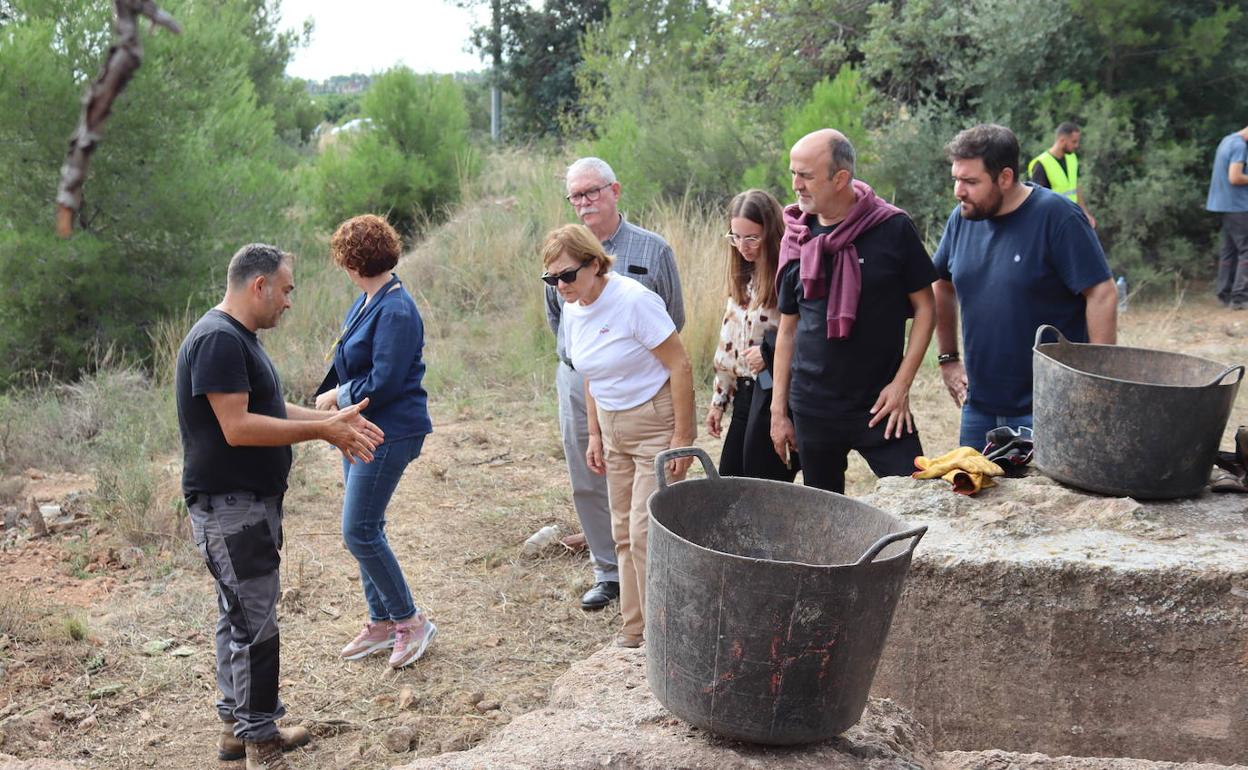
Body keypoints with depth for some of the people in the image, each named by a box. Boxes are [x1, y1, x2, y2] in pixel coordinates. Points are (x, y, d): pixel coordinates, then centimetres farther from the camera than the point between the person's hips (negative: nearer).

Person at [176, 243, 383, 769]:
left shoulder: (239, 337, 15)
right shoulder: (218, 340, -20)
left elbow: (267, 409, 18)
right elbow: (237, 427, -26)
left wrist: (331, 420, 5)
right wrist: (322, 430, -20)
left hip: (252, 502, 11)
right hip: (229, 506, -11)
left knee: (241, 616, 17)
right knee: (255, 622, -6)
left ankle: (239, 725, 28)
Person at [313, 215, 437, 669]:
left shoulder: (395, 311, -20)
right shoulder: (366, 302, 10)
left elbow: (383, 383, -23)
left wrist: (337, 397, -9)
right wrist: (335, 398, 2)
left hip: (388, 434, -10)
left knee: (359, 531, -9)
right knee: (365, 528, 14)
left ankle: (410, 622, 4)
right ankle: (381, 623, 26)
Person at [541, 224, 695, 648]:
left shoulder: (634, 301, -21)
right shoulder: (573, 311, 2)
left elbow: (680, 366, -19)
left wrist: (682, 437, -19)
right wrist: (595, 434, 12)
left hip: (657, 423, -8)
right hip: (614, 428, 8)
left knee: (646, 531, -9)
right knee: (624, 532, 11)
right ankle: (635, 628, 21)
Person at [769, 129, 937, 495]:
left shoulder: (892, 228, -7)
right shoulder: (796, 240, 3)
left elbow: (924, 307, 0)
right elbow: (788, 328, 10)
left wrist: (901, 384, -8)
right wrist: (778, 410, 9)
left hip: (880, 407, -3)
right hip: (812, 409, 3)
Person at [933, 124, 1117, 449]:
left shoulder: (1057, 216, -14)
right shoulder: (962, 218, 4)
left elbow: (1102, 294, -16)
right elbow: (943, 285, 20)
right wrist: (948, 358, 17)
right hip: (979, 406, 6)